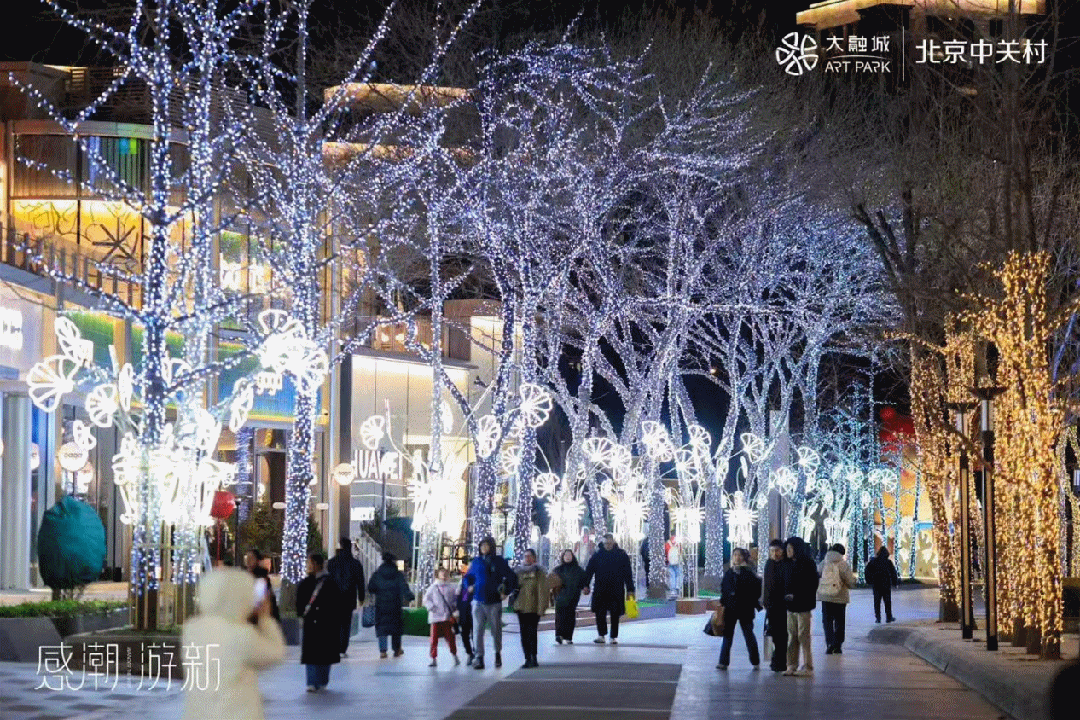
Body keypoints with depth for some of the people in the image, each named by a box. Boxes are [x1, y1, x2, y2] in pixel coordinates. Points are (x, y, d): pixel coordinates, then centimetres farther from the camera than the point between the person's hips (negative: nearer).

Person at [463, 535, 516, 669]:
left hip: (494, 602, -2)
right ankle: (478, 658, -7)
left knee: (496, 630, 9)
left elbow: (512, 578, 6)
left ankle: (498, 654, 29)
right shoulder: (476, 562, 9)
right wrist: (469, 586, 7)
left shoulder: (499, 561, 1)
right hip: (478, 601, 2)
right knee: (478, 630, -7)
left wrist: (506, 592, 0)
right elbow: (468, 576, 25)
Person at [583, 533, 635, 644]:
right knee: (599, 612, -8)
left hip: (616, 590, 0)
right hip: (600, 589, 0)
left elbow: (628, 573, 5)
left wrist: (630, 589, 2)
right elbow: (589, 570, 6)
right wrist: (586, 585, -2)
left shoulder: (621, 555, 3)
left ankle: (614, 637, 13)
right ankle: (601, 635, -2)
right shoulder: (597, 554, 5)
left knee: (615, 614, 4)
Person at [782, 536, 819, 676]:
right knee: (792, 636, 8)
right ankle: (792, 666, 12)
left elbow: (812, 585, -12)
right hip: (790, 606, 7)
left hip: (803, 606, -7)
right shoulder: (789, 565, 14)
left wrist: (795, 595, -16)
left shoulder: (807, 564, -8)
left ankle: (808, 666, 0)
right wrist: (786, 595, 1)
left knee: (803, 636, -5)